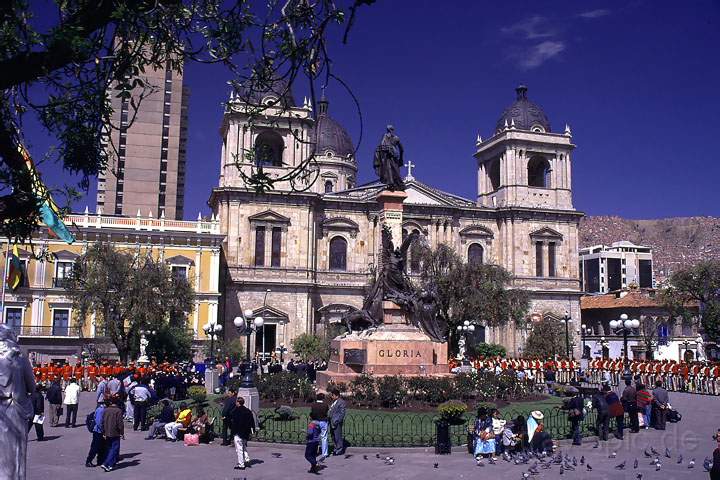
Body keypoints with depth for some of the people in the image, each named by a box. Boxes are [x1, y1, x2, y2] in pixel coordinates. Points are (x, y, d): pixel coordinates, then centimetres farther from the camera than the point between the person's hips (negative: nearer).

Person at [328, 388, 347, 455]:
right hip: (332, 423, 9)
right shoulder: (334, 402, 15)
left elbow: (341, 414, -14)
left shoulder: (342, 402, -10)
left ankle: (339, 450, 7)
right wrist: (330, 421, 11)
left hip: (337, 423, -9)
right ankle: (337, 448, 24)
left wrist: (336, 422, -17)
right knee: (334, 437, 13)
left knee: (338, 437, -3)